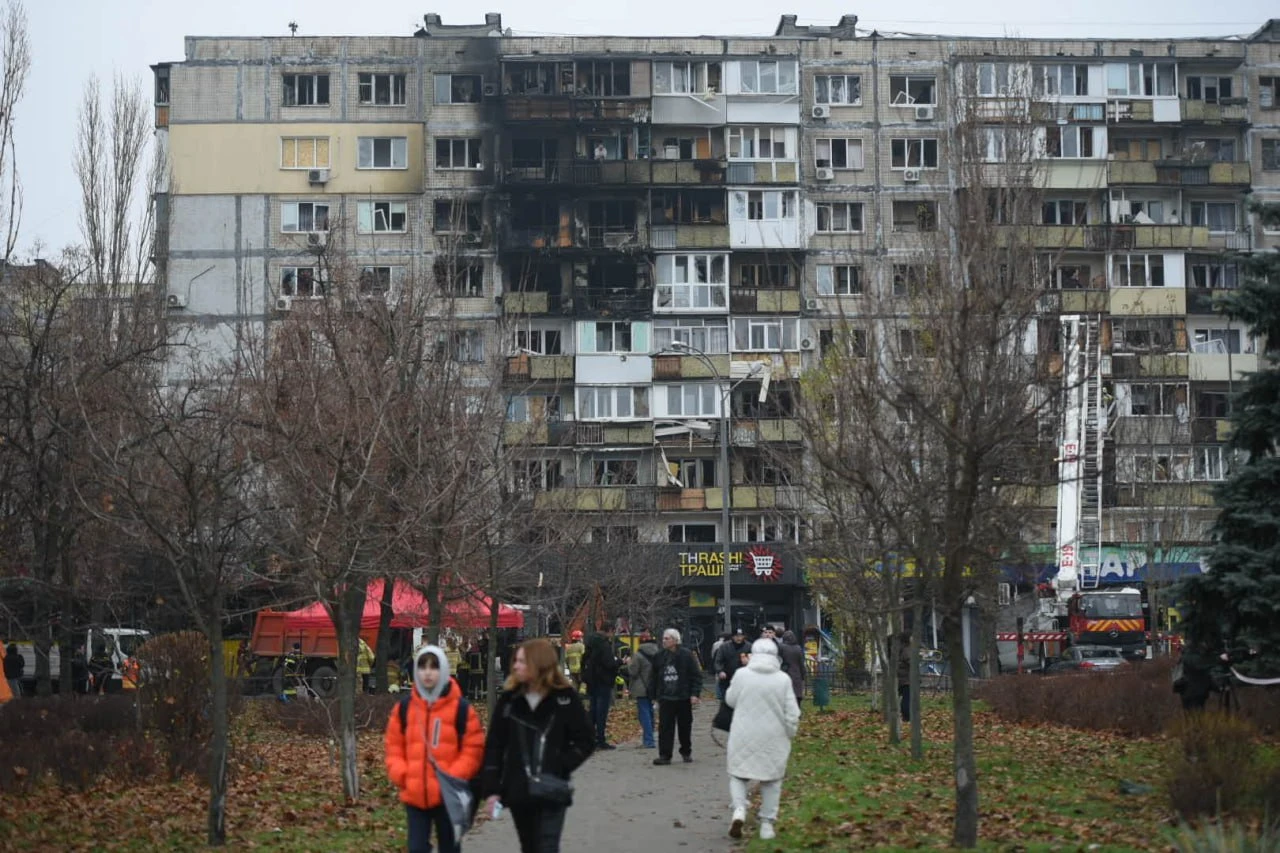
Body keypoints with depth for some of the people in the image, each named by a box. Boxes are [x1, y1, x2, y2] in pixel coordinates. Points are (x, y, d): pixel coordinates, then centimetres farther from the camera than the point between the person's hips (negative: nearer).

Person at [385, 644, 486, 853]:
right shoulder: (404, 708, 4)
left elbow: (473, 749, -5)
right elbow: (394, 746, 9)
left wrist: (453, 777, -14)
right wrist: (401, 775, -6)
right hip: (414, 795, 2)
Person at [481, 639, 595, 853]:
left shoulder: (565, 699, -5)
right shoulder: (509, 699, 2)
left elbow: (585, 741, -1)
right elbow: (494, 746, 3)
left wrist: (560, 767, -12)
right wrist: (491, 789, -3)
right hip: (517, 792, 4)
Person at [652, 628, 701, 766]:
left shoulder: (686, 655, -6)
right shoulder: (661, 656, 6)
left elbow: (696, 676, -6)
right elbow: (656, 677, 13)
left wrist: (694, 694, -13)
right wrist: (656, 696, 11)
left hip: (683, 698, -2)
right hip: (666, 698, 2)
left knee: (685, 727, 10)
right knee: (665, 728, -5)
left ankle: (686, 753, 25)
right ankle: (664, 755, -4)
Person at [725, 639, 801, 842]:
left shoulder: (741, 674, -8)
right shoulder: (783, 679, -8)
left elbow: (730, 700, 7)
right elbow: (792, 713, -5)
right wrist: (790, 734, 9)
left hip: (744, 736, 0)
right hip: (773, 739, 0)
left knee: (738, 774, 12)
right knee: (772, 780, 13)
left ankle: (739, 809, -12)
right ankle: (767, 823, 12)